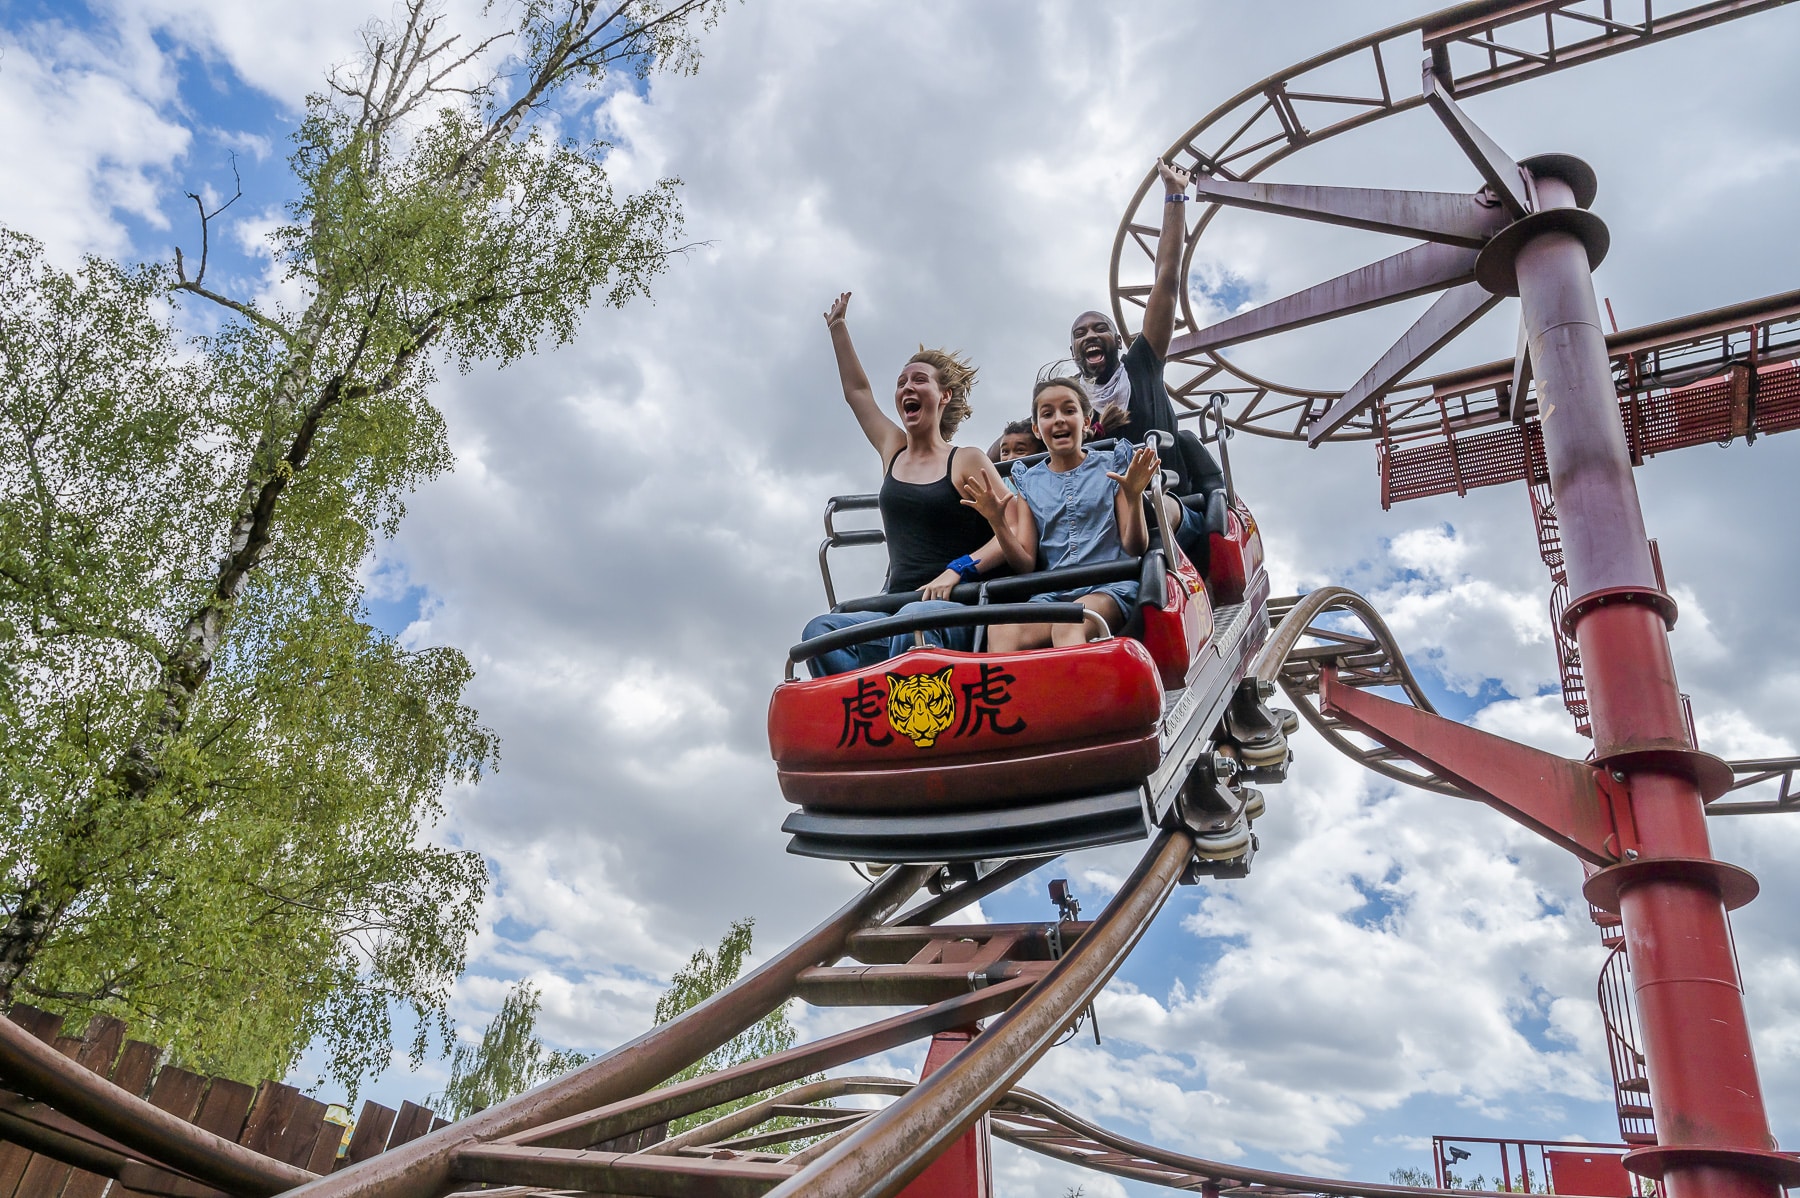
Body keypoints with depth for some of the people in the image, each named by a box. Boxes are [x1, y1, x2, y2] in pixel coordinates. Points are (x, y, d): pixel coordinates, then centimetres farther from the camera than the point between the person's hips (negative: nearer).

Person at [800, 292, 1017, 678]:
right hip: (895, 608, 5)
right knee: (821, 631, -25)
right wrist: (838, 327, 37)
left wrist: (955, 571, -17)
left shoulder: (967, 461, 5)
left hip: (957, 611, -5)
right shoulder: (893, 452, 19)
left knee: (914, 618, -41)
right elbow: (857, 391, 31)